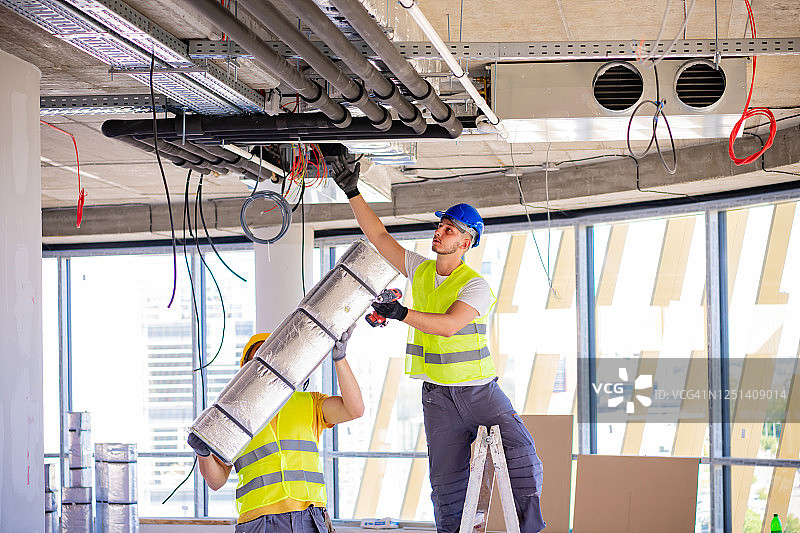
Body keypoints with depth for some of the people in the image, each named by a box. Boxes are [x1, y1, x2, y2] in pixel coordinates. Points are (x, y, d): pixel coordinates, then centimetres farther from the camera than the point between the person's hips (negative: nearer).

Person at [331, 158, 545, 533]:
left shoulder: (475, 286, -12)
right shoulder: (420, 270, 6)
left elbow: (449, 324, -28)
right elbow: (378, 236, 8)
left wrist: (403, 314, -36)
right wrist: (352, 193, 3)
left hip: (479, 389, -4)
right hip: (437, 396, 4)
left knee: (522, 454, -16)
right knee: (446, 482, 3)